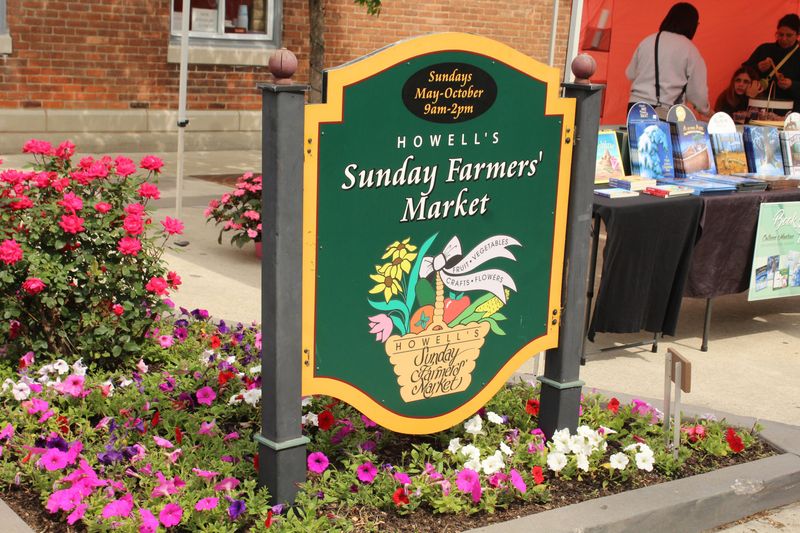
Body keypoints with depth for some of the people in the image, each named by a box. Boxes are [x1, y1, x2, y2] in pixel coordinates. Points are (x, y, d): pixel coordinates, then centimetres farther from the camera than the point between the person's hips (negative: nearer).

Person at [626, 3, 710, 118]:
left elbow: (630, 74, 23)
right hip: (666, 112, -4)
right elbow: (696, 91, 2)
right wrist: (706, 111, 20)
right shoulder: (689, 49, -1)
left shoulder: (647, 41, 11)